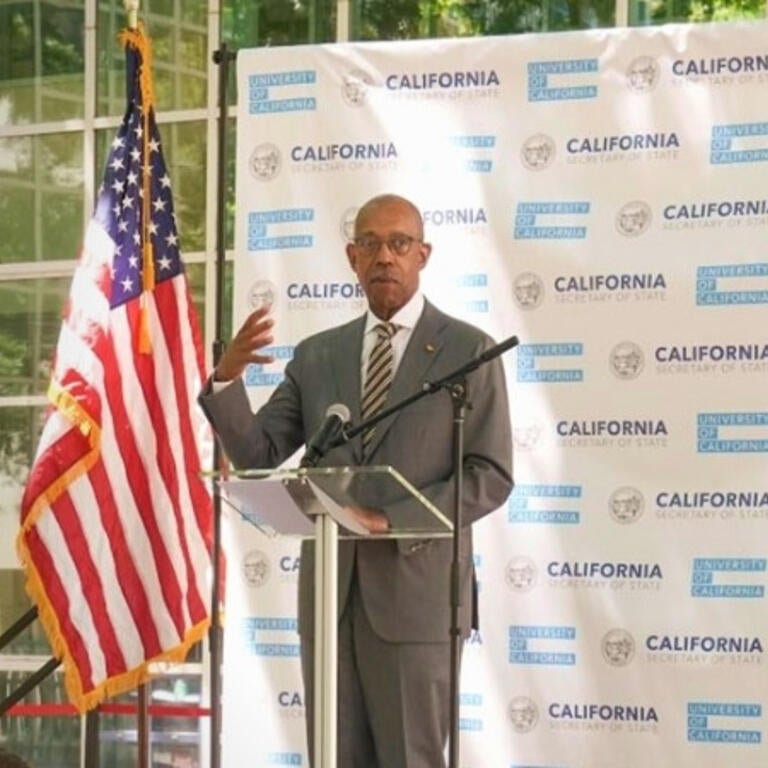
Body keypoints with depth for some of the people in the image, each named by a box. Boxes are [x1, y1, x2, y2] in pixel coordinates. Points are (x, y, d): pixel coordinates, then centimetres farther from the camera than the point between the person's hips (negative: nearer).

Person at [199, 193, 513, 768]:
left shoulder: (469, 351, 0)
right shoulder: (316, 356, 12)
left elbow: (492, 477, -7)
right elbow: (256, 454, 4)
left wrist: (392, 519, -19)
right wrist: (227, 378, -14)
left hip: (415, 592, -4)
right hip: (329, 592, 4)